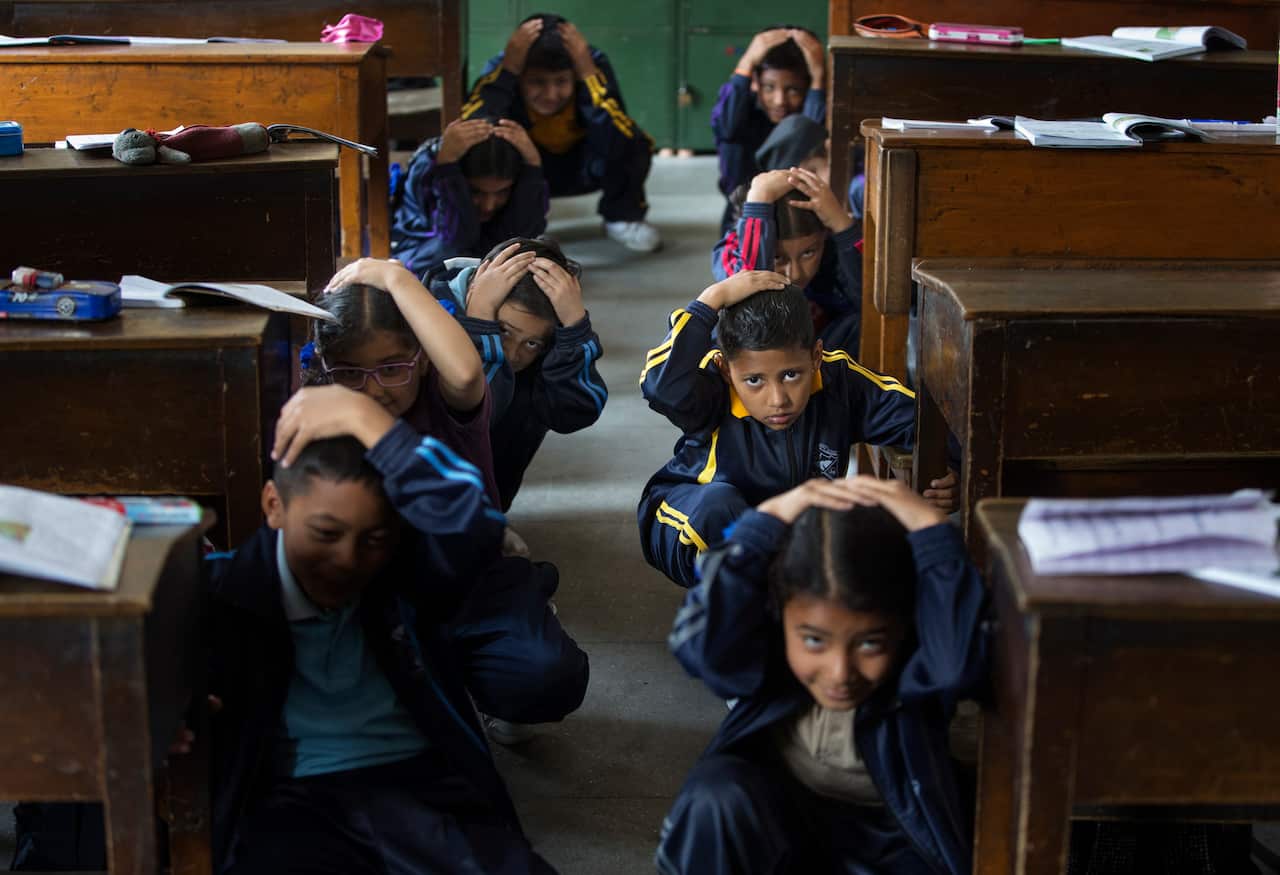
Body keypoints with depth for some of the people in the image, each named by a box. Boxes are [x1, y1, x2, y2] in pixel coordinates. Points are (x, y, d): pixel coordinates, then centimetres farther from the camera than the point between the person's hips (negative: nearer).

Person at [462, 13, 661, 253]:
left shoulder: (593, 64, -28)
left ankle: (623, 217, 0)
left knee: (634, 144, -32)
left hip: (583, 170, 0)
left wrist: (589, 72, -45)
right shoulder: (499, 69, -27)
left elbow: (616, 145, -42)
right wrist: (507, 69, -46)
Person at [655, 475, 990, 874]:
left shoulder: (922, 667, -24)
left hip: (892, 835, -1)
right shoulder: (762, 648, -20)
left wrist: (933, 528, -42)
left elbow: (963, 664, -47)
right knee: (716, 796, -30)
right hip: (777, 822, 1)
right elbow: (701, 647, -41)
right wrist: (767, 520, -39)